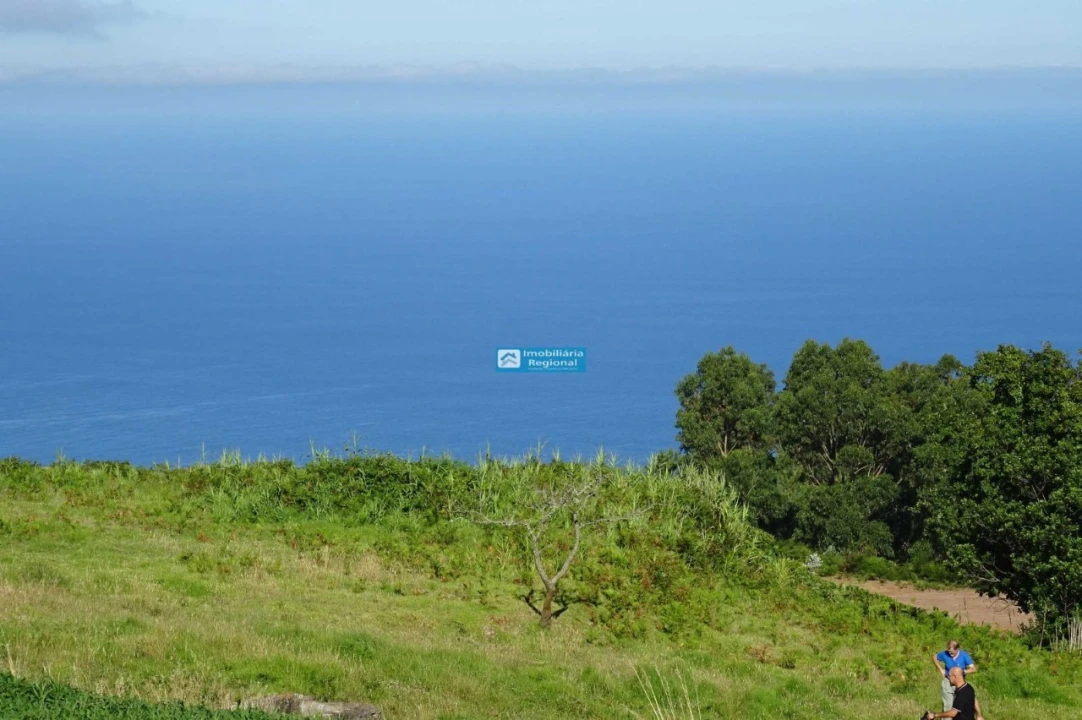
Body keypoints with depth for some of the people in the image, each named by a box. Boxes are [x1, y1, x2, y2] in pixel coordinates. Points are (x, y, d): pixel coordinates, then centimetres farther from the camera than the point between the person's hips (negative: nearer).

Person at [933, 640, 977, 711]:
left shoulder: (964, 655, -16)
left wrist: (962, 672, -30)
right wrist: (940, 669, -3)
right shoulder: (945, 654, -13)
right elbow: (935, 658, 6)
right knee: (948, 705, 4)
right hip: (947, 683, 0)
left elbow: (973, 669, -17)